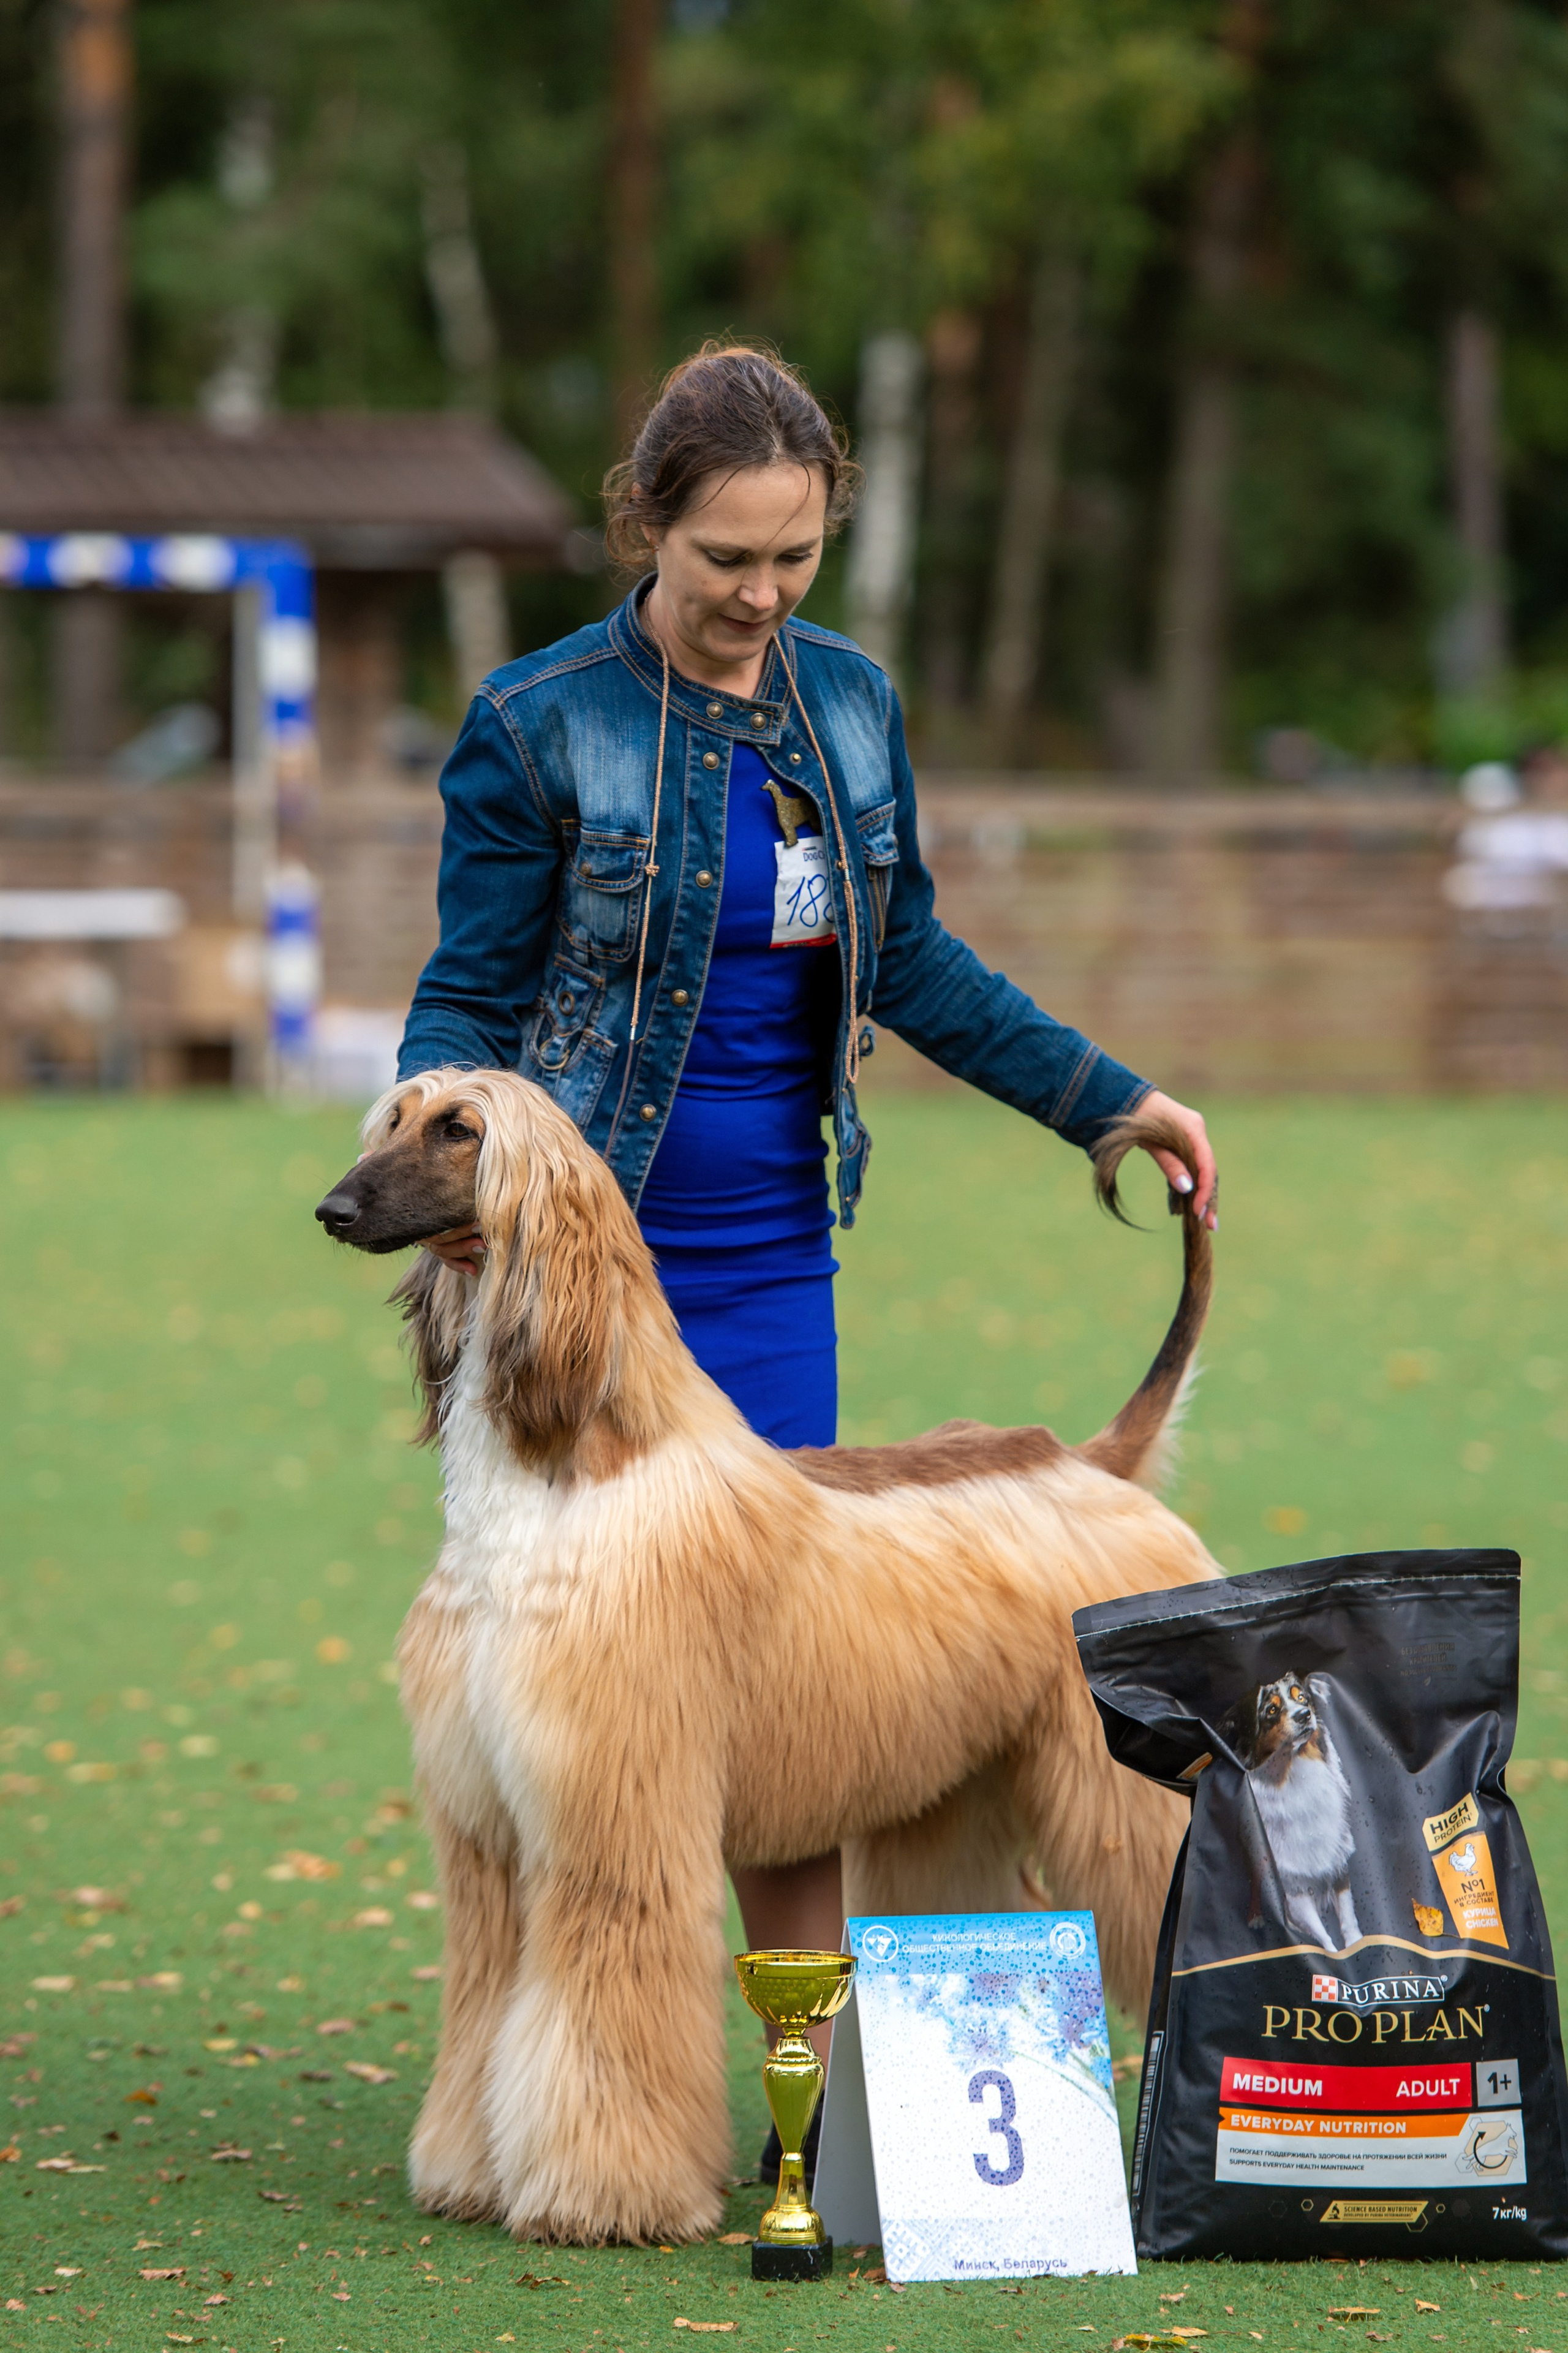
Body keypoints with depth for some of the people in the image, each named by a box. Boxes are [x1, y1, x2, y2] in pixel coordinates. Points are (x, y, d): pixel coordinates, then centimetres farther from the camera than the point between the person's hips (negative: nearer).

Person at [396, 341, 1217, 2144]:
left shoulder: (850, 704, 6)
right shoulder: (539, 725, -9)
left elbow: (905, 960, 16)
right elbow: (467, 1001, -5)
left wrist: (1107, 1098, 13)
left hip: (769, 1265, 4)